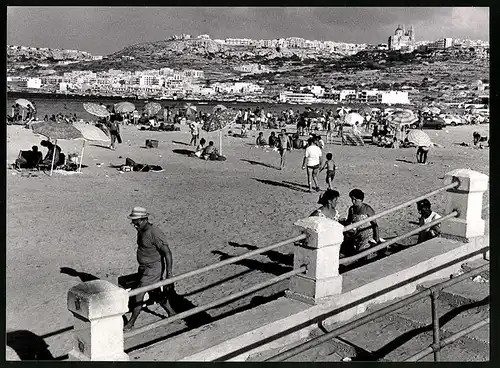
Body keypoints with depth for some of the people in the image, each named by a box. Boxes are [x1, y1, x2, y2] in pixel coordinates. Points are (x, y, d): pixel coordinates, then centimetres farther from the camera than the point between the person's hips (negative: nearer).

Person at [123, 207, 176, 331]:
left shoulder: (155, 233, -25)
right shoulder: (141, 231, 4)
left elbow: (167, 253, -24)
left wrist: (169, 274, -26)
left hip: (153, 269, -9)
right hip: (143, 268, 9)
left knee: (138, 295, -4)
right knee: (155, 293, 19)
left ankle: (131, 323, 10)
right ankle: (172, 314, 37)